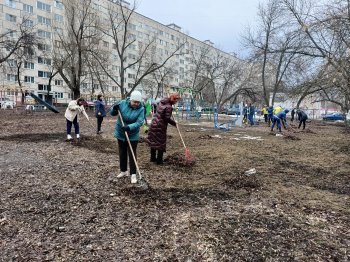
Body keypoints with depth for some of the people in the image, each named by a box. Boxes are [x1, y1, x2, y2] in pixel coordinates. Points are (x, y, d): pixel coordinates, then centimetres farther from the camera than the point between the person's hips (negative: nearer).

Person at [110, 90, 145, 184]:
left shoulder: (141, 109, -16)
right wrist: (115, 109, -24)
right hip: (121, 133, 3)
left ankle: (133, 174, 9)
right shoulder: (123, 103, -10)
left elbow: (139, 122, -25)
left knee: (132, 154, 0)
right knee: (122, 153, 14)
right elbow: (112, 113, -2)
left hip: (133, 135, -3)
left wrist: (129, 127, -39)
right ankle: (123, 171, 30)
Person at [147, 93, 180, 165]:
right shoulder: (169, 107, -18)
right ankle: (159, 161, 9)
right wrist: (174, 123, -6)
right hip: (161, 127, -8)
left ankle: (153, 158, 28)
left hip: (154, 124, 8)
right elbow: (167, 118, -20)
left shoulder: (161, 102, 7)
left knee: (153, 141, 15)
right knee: (161, 143, 3)